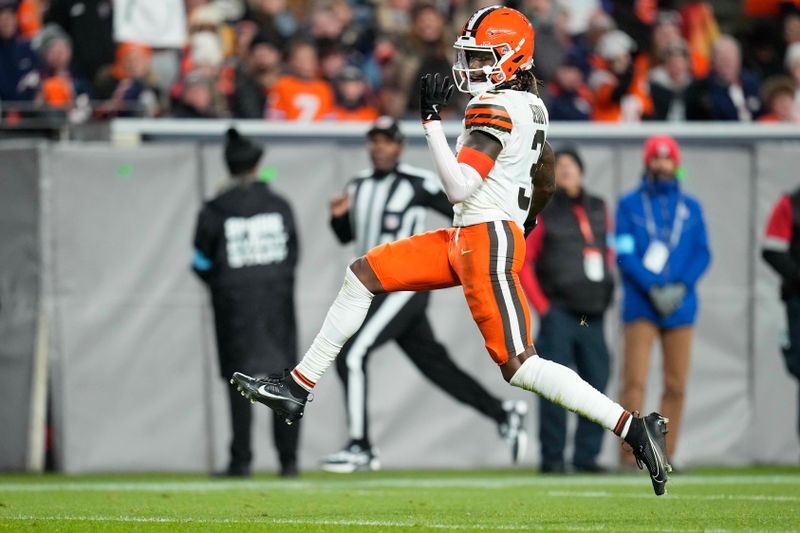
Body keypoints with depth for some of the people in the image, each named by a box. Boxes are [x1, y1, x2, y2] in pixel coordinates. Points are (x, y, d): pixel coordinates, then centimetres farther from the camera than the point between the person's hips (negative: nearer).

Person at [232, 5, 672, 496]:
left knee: (519, 366, -14)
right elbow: (547, 184, 24)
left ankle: (636, 429, -14)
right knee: (363, 274, 11)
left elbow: (459, 188, -22)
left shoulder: (496, 106, -16)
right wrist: (526, 223, 40)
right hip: (464, 240, 10)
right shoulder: (531, 105, 12)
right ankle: (297, 390, 15)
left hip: (487, 241, -10)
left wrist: (432, 120, -19)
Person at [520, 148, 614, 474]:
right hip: (559, 312, -5)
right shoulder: (544, 212, -2)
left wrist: (603, 293, 13)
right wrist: (542, 306, -7)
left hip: (592, 313, 5)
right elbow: (522, 261, -3)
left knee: (596, 383, 4)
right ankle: (552, 457, -5)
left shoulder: (597, 209, 13)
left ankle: (587, 455, 11)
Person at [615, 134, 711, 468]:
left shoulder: (690, 207, 13)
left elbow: (702, 253, 8)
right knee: (635, 381, -10)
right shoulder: (629, 204, 5)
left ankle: (666, 457, 6)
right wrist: (652, 287, -15)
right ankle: (630, 456, -11)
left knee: (676, 385, 1)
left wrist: (681, 286, -9)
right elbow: (624, 254, -3)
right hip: (641, 307, -3)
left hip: (680, 305, 3)